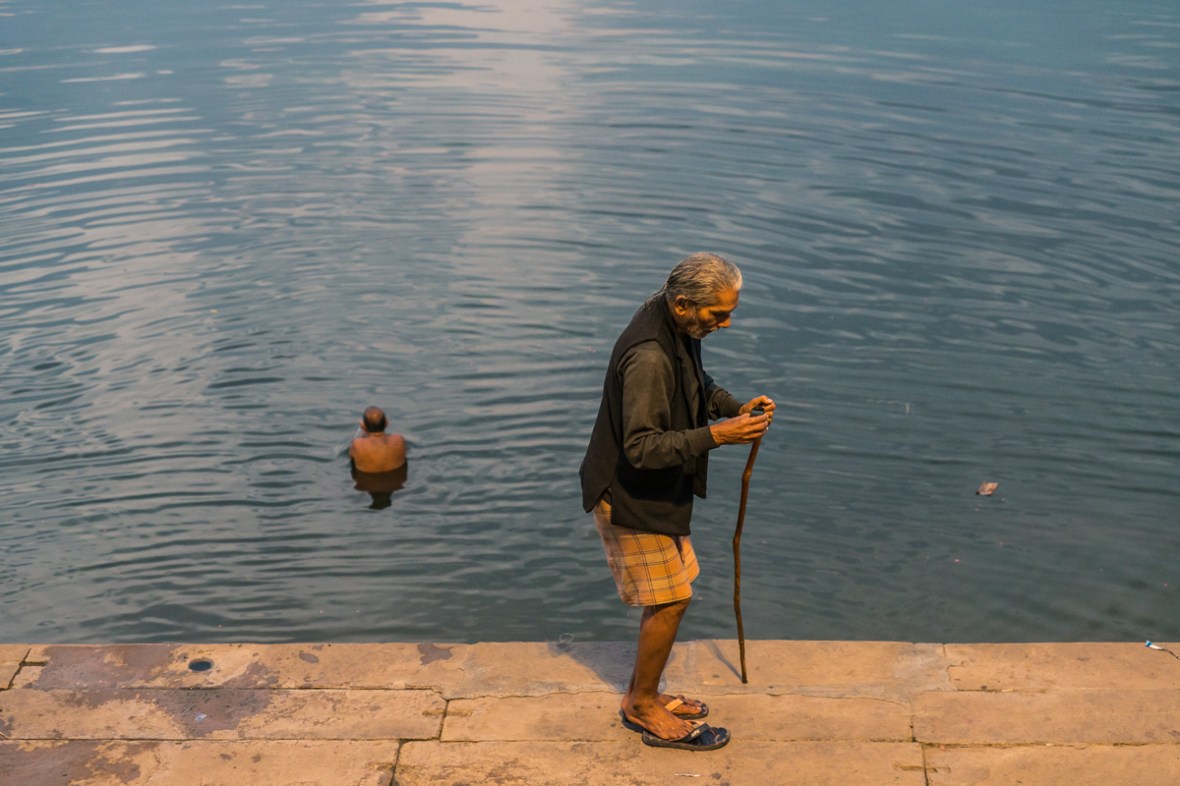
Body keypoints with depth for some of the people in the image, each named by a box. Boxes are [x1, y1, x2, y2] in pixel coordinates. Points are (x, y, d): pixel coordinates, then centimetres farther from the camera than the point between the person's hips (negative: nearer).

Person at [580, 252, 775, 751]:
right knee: (670, 600, -1)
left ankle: (643, 696, 33)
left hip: (657, 490, 10)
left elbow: (695, 386, 17)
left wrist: (736, 407, 0)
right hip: (629, 498, -10)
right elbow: (642, 448, -32)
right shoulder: (647, 357, -32)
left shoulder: (678, 327, -1)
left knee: (671, 594, 18)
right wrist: (715, 436, -36)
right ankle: (643, 707, 18)